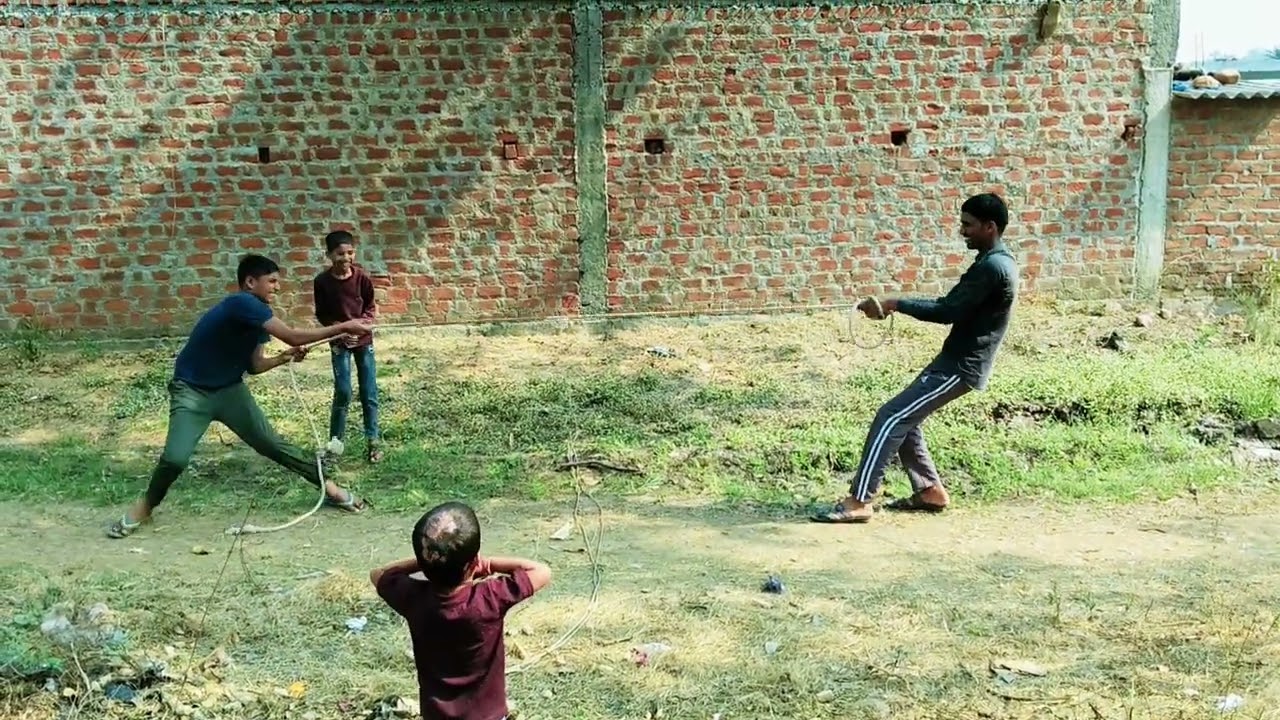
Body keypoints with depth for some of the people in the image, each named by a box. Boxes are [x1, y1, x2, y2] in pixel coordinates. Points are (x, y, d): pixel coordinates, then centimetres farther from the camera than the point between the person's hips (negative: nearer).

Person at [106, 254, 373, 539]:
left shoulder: (258, 315, 0)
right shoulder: (242, 304, -27)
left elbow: (254, 366, 6)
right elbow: (294, 336, -33)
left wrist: (284, 358, -12)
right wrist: (344, 327, -30)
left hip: (230, 389, 7)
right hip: (192, 391, -7)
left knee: (272, 444, 3)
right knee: (175, 458, -19)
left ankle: (328, 485, 9)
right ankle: (147, 504, 10)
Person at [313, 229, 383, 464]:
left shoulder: (362, 277, -10)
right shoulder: (322, 281, -11)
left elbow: (371, 306, 1)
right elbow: (322, 314, -2)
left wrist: (362, 324, -17)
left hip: (363, 339, 1)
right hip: (339, 341, -1)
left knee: (369, 393, 4)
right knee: (343, 393, -5)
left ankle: (372, 441, 13)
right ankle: (335, 442, 10)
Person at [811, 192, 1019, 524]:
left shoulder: (992, 266, -19)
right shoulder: (994, 261, 14)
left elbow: (949, 311, -23)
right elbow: (953, 306, 18)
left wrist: (896, 304, -18)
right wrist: (899, 305, 10)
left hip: (961, 367, -10)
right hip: (955, 362, 10)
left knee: (890, 418, -13)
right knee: (903, 419, 15)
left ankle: (859, 502, -11)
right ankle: (930, 491, 21)